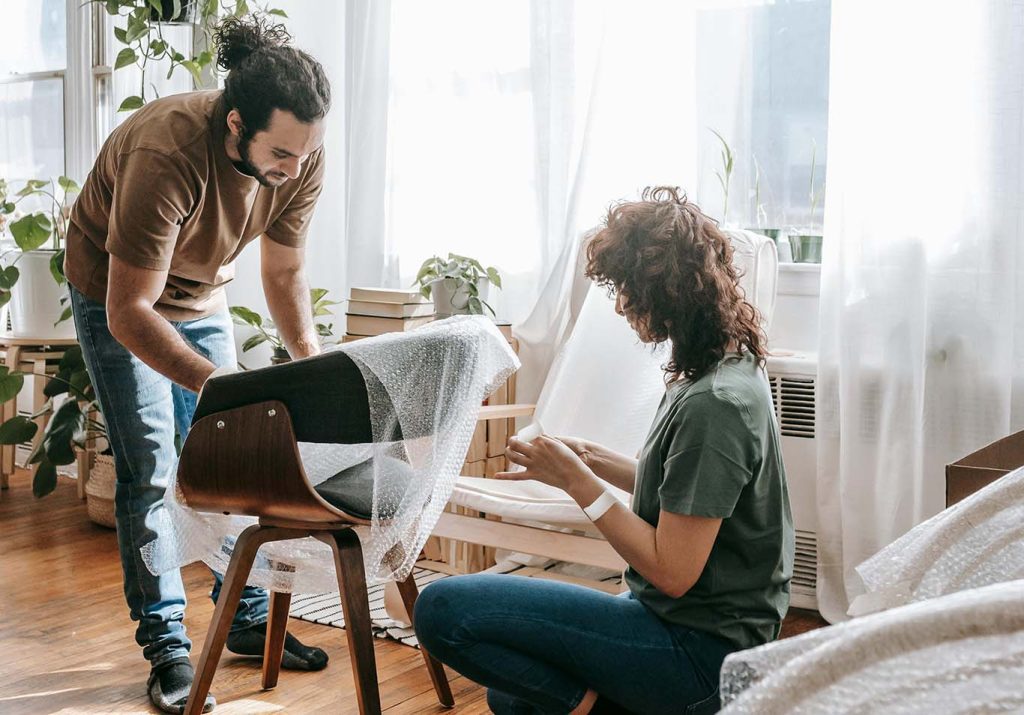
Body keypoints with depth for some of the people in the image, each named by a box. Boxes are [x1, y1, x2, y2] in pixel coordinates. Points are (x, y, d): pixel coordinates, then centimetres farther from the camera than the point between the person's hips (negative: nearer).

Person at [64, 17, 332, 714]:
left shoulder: (301, 156, -22)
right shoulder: (166, 153, -40)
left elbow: (284, 271, -6)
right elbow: (129, 314, -39)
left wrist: (314, 363, -20)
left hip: (203, 292, 5)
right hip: (118, 295, -5)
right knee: (151, 468, -8)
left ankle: (248, 619, 17)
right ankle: (167, 647, 1)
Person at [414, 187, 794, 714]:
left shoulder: (712, 404, -26)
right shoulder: (728, 368, 4)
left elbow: (673, 572, -24)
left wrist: (580, 483, -16)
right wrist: (595, 460, 4)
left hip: (698, 650, -10)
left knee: (443, 608, -20)